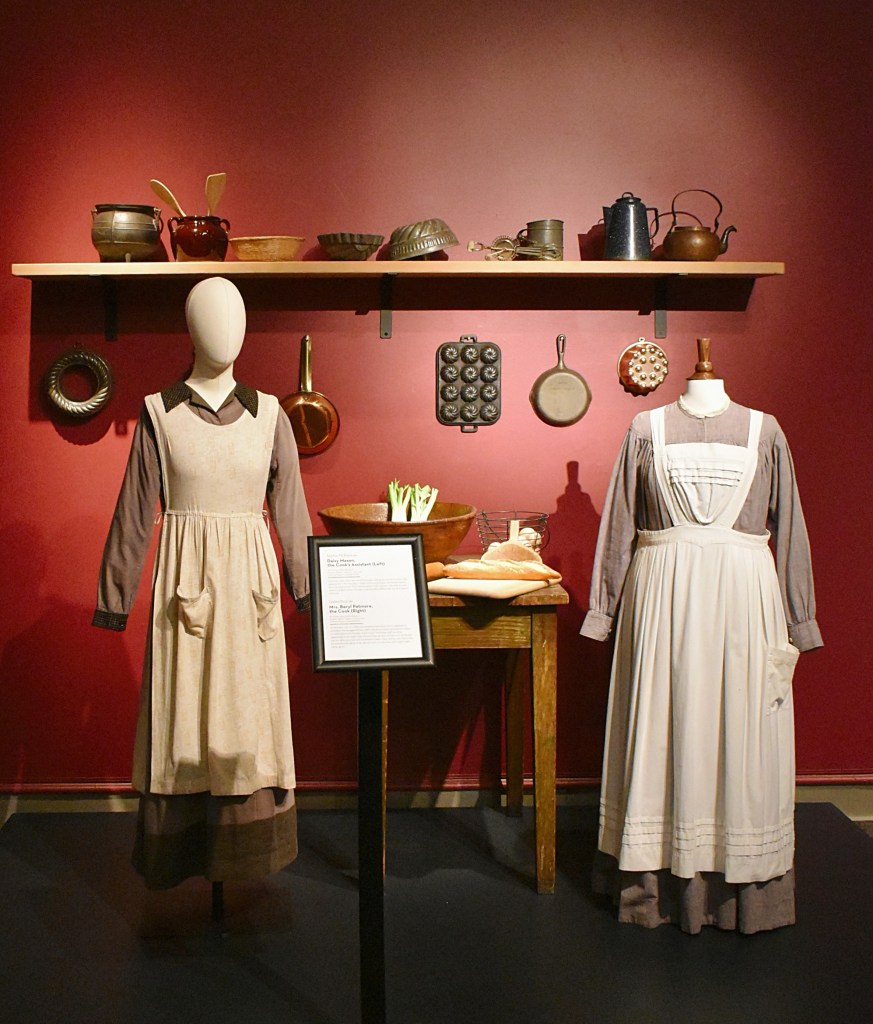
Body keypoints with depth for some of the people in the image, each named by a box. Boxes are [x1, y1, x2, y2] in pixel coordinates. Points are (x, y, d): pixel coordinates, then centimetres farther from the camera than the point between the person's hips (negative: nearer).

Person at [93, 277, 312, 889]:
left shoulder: (268, 414, 4)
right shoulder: (159, 413, 0)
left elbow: (290, 508, 7)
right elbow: (135, 514, 3)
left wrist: (307, 588, 8)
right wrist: (116, 596, 4)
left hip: (251, 574, 1)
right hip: (184, 571, -1)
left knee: (248, 706, 7)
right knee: (183, 708, 5)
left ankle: (247, 841, 22)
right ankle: (179, 853, 20)